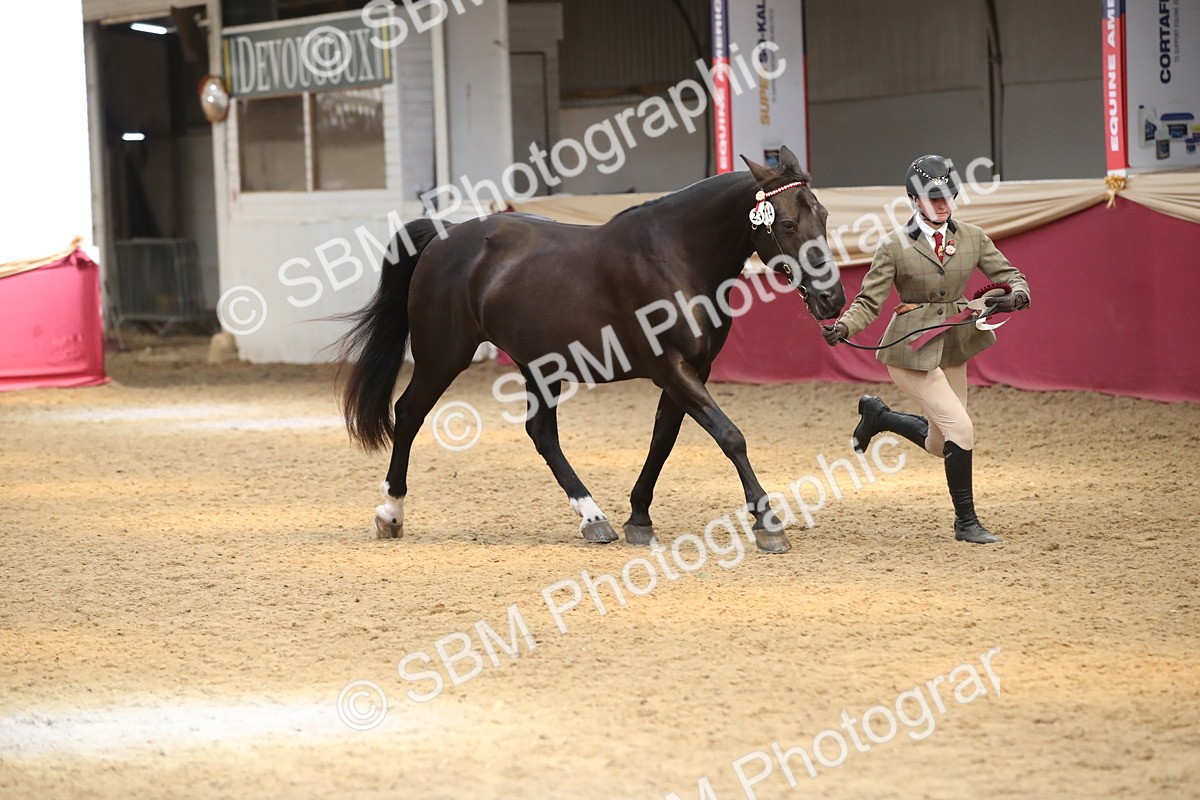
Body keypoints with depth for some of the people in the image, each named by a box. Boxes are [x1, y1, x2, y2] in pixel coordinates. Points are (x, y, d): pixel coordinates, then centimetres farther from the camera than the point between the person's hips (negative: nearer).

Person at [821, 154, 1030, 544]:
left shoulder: (972, 238, 3)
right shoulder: (895, 245, -8)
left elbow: (1011, 277, 4)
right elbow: (869, 301, -9)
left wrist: (1015, 297, -19)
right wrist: (843, 327, -28)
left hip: (954, 347, 6)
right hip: (911, 350, -6)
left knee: (940, 445, 13)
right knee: (960, 428, -16)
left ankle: (878, 415, 40)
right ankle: (966, 522, 0)